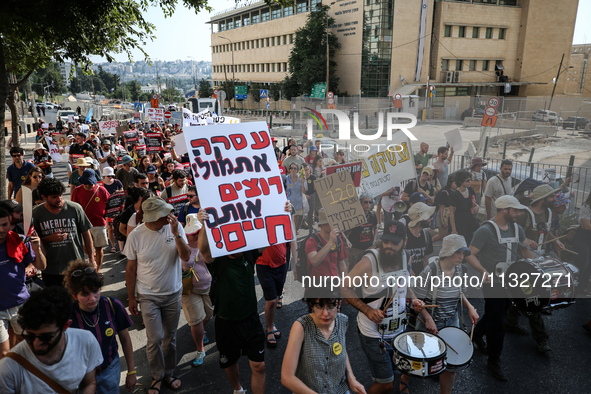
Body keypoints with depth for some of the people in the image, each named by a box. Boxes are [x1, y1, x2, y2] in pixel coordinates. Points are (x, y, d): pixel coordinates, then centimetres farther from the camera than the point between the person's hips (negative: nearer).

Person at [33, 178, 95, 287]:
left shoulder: (75, 208, -7)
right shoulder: (36, 213, -4)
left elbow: (86, 234, 1)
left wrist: (91, 260, 2)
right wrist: (49, 238, -15)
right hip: (50, 270, 1)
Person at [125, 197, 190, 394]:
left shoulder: (175, 227, -11)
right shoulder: (136, 236, -13)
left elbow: (186, 256, -17)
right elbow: (131, 269, -4)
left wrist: (176, 234, -29)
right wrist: (131, 298, 1)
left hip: (173, 293, 2)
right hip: (149, 296, -2)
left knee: (170, 337, 14)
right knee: (155, 339, -3)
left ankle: (169, 373, 36)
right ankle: (157, 376, 23)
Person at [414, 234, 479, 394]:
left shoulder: (459, 269, -2)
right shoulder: (430, 271, -21)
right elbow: (417, 299, -16)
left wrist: (470, 307, -2)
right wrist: (428, 318, -24)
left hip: (452, 322, 5)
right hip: (431, 324, -5)